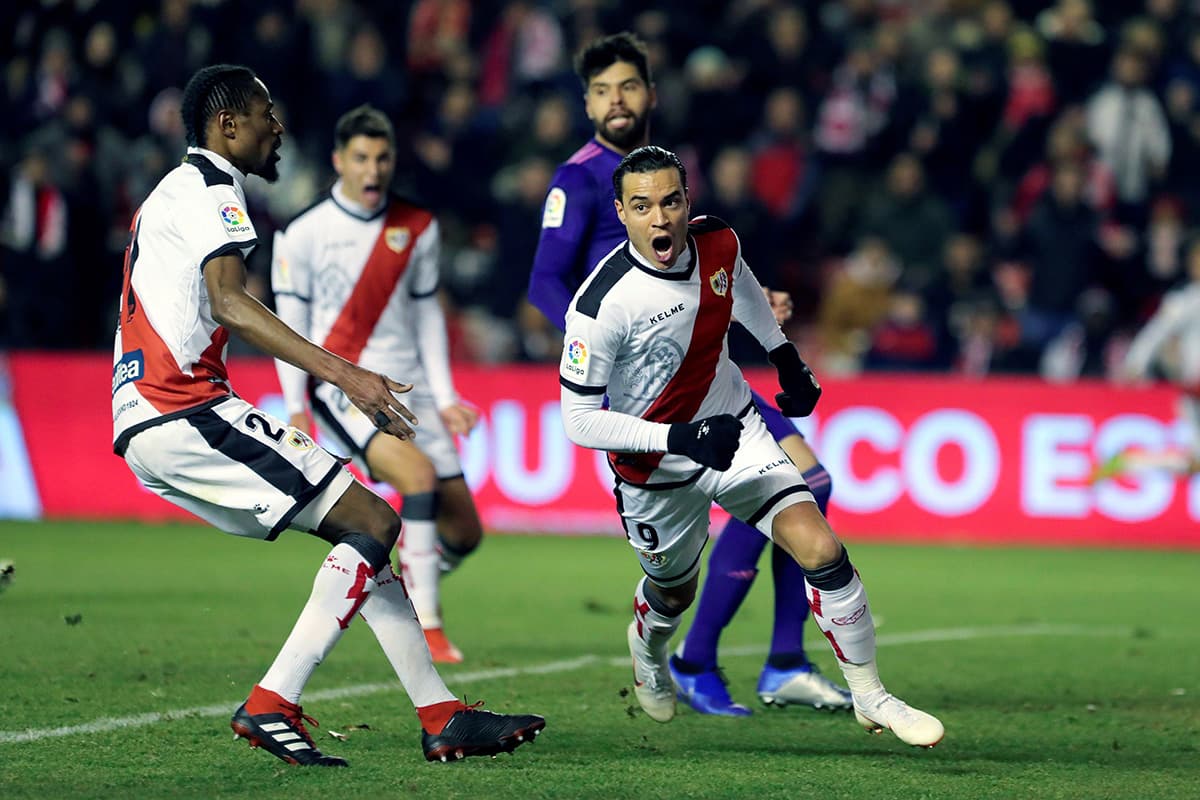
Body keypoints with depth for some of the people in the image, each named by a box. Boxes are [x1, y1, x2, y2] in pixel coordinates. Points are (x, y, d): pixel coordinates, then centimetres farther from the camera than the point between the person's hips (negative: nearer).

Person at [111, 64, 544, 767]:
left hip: (152, 424, 10)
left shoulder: (176, 192, 26)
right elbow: (231, 304, -22)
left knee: (362, 531, 10)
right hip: (184, 413, -10)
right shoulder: (208, 190, -7)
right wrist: (344, 374, -30)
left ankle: (442, 716, 7)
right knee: (374, 523, -12)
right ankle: (271, 707, -16)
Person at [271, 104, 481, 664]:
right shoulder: (302, 233, -4)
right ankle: (426, 628, -24)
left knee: (463, 533, -1)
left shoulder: (417, 228, 8)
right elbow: (289, 323, -1)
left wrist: (444, 397, 8)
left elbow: (426, 313, 14)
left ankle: (406, 594, 31)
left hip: (409, 387, 5)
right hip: (342, 383, -5)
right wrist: (296, 409, -8)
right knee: (418, 472, -31)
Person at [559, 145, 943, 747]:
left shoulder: (717, 243, -14)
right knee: (674, 592, 20)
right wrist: (678, 438, -32)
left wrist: (786, 357, 17)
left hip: (735, 431, 3)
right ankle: (646, 654, 60)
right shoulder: (601, 303, -30)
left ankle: (871, 697, 2)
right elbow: (578, 421, -25)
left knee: (820, 550, -16)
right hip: (656, 470, -3)